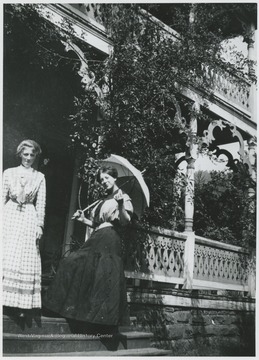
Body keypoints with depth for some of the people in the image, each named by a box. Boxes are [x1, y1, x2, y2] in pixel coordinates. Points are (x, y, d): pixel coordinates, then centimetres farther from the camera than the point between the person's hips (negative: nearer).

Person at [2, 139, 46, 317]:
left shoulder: (39, 177, 7)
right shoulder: (9, 173, 8)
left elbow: (41, 203, 4)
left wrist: (39, 225, -3)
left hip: (28, 219, 0)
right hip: (9, 217, 1)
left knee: (26, 261, -1)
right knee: (6, 258, -2)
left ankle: (21, 304, 5)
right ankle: (6, 299, 7)